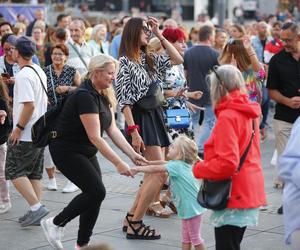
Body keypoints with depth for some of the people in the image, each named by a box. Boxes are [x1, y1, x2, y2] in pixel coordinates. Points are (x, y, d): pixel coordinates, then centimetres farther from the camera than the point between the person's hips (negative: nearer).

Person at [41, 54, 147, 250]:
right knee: (96, 191, -15)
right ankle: (55, 224, 0)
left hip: (86, 152, 9)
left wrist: (132, 154, -6)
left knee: (94, 194, 3)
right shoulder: (85, 96, -25)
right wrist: (118, 163, -28)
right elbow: (95, 137, -28)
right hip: (66, 151, -9)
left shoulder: (103, 95, 5)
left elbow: (113, 129, 3)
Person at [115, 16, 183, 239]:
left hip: (155, 117, 9)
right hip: (141, 119, -9)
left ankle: (131, 218, 19)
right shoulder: (125, 62, -10)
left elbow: (178, 60, 14)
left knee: (153, 175, 11)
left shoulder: (150, 59, 12)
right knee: (160, 174, -12)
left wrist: (159, 35, 10)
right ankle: (135, 225, -6)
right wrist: (133, 131, -21)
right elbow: (124, 101, -14)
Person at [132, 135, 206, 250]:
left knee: (195, 237, 0)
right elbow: (162, 163, 19)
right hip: (187, 207, 10)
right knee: (186, 236, 16)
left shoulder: (176, 166, -21)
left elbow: (155, 169, -21)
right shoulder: (180, 164, 7)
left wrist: (137, 169, -13)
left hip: (191, 207, -10)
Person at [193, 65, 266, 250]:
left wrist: (199, 169, -8)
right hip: (248, 191, 9)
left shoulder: (227, 117, -17)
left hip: (233, 196, -9)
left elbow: (227, 164, -23)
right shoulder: (249, 113, 10)